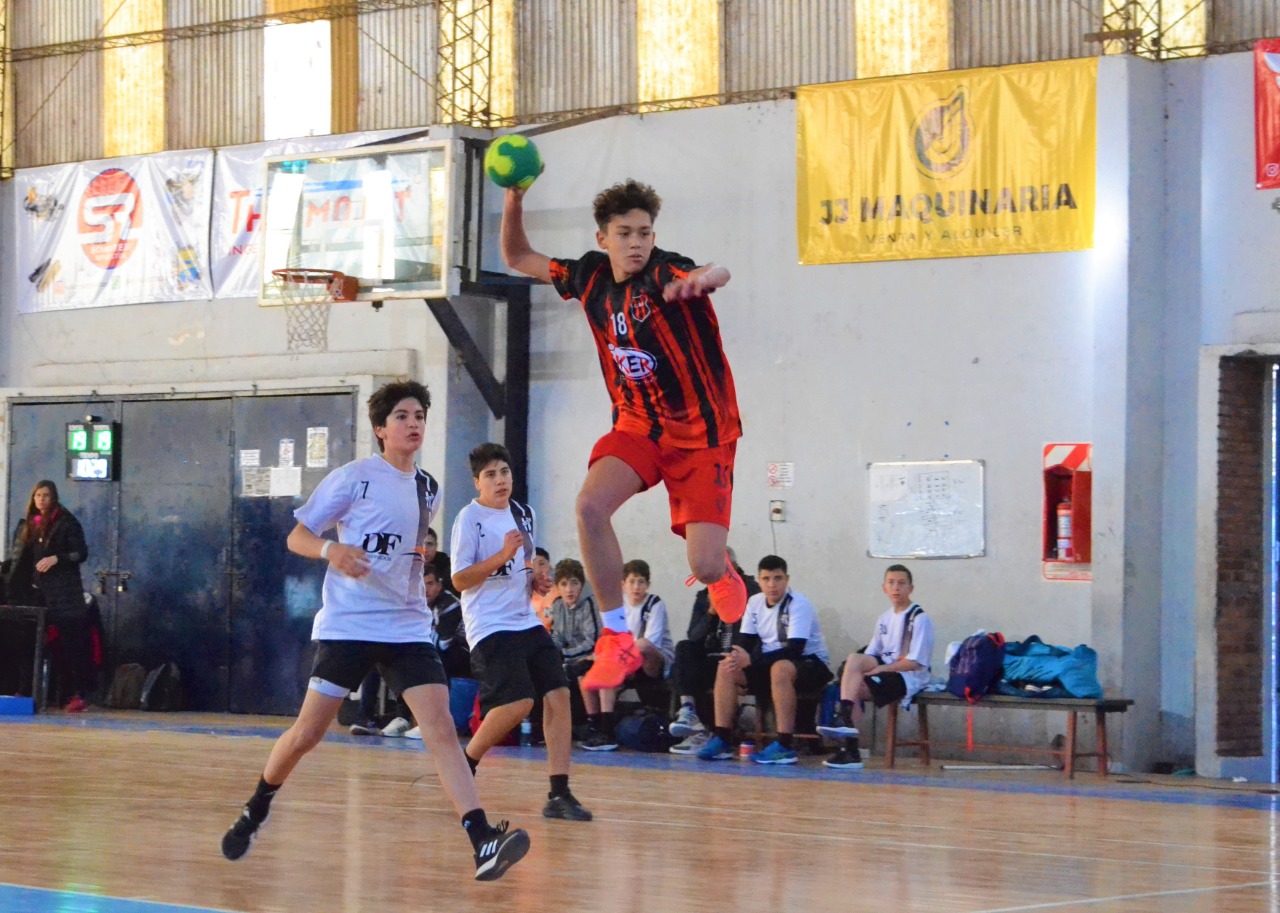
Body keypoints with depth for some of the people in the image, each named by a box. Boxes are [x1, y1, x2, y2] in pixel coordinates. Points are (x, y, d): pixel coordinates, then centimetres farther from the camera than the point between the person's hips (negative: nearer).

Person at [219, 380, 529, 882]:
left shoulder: (428, 489, 11)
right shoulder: (354, 477, -5)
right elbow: (296, 537, -4)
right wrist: (330, 549, -22)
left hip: (408, 627, 4)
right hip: (348, 623, -4)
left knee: (441, 728, -12)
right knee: (307, 732, 0)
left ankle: (484, 844, -24)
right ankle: (255, 812, 28)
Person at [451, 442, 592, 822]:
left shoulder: (524, 515, 14)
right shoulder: (470, 518, -7)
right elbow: (459, 579, -11)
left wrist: (537, 580, 5)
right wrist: (502, 556, -22)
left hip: (526, 621, 7)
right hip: (490, 627, -7)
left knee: (558, 695, -6)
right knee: (518, 703, -20)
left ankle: (559, 794, -4)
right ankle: (465, 765, 5)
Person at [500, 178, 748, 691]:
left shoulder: (664, 273, -20)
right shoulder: (591, 277, -1)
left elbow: (720, 274, -43)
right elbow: (518, 258, 15)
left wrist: (701, 278, -69)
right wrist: (513, 200, -4)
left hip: (702, 432, -5)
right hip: (638, 424, 5)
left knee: (705, 567, -14)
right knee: (590, 506, -25)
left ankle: (722, 573, 29)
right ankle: (617, 642, -13)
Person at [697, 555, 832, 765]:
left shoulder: (799, 604, -18)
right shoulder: (755, 602, 2)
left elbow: (795, 648, -28)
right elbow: (745, 641, 2)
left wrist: (751, 660, -35)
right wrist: (736, 657, -23)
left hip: (809, 663, -7)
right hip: (771, 662, 7)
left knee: (780, 668, -39)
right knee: (726, 668, -12)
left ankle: (784, 746, -38)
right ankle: (721, 740, -13)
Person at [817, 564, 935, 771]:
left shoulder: (919, 619, -7)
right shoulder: (884, 618, 15)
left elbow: (915, 662, -14)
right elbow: (871, 654, 15)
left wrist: (880, 668, -17)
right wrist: (865, 667, -7)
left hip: (909, 677, -6)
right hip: (884, 669, 6)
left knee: (855, 687, -25)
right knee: (854, 659, -22)